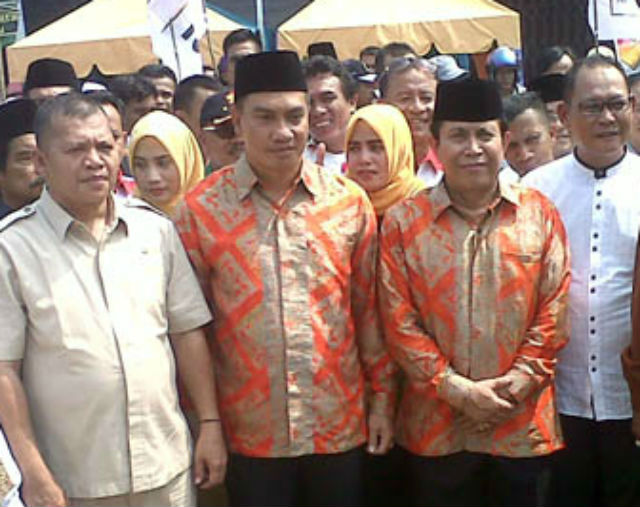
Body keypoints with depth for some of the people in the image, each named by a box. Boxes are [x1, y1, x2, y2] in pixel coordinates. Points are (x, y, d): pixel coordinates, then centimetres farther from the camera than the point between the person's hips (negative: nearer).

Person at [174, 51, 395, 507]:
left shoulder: (350, 202, 0)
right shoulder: (201, 209, -6)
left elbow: (370, 308, 6)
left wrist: (382, 397, 6)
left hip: (340, 428, 2)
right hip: (249, 435, -1)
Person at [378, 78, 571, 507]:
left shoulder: (540, 214, 3)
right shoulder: (403, 222, -1)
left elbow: (554, 310, 0)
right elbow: (399, 321, -5)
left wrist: (517, 382, -9)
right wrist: (456, 389, -12)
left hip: (523, 426, 1)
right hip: (436, 428, -1)